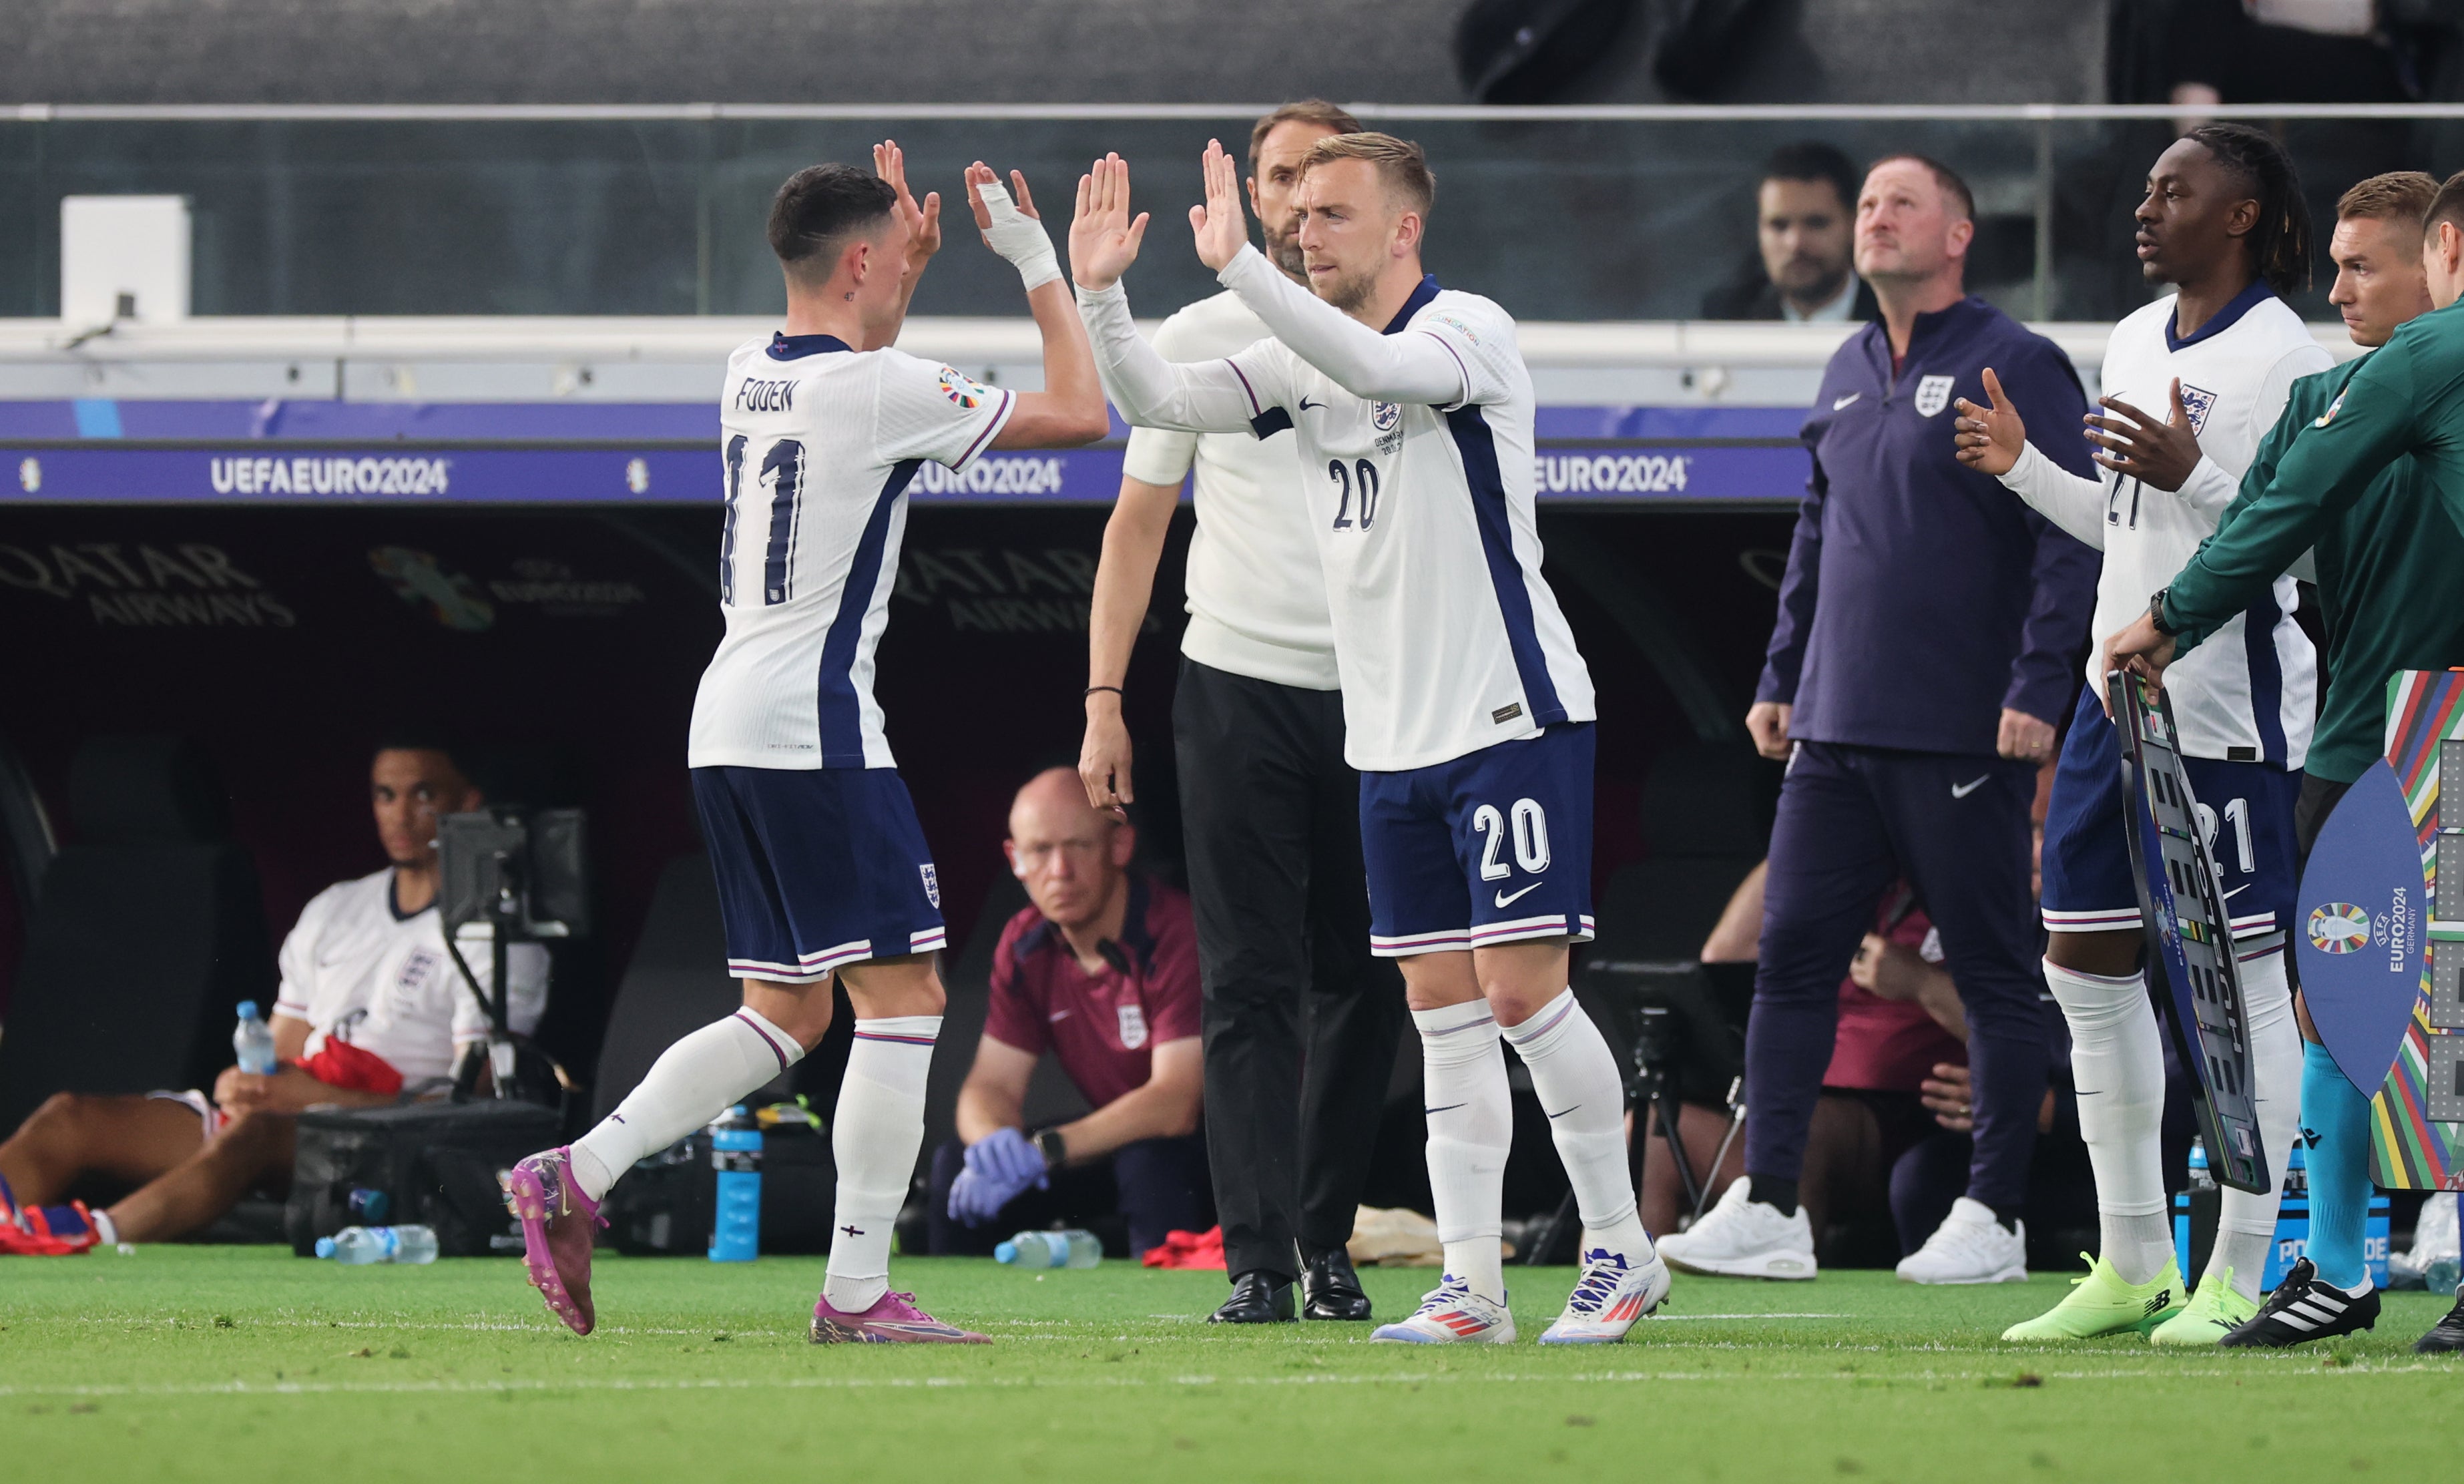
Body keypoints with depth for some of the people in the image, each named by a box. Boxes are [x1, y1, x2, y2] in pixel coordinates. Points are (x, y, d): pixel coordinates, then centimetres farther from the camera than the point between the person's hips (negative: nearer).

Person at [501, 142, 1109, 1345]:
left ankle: (573, 1178, 2)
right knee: (902, 994, -5)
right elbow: (1079, 413, -6)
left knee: (786, 1013, 13)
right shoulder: (879, 391, -12)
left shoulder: (752, 375, 12)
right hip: (812, 727, -9)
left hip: (728, 729, 9)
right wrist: (1038, 264, 3)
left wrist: (907, 268, 33)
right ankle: (857, 1289, -8)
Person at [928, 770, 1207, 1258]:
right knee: (957, 1165, -8)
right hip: (1119, 1140, 6)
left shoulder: (1177, 936, -23)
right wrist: (994, 1146, -28)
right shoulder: (1025, 947, -1)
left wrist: (1043, 1150, -36)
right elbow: (992, 1085, -2)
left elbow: (1176, 1102, -29)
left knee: (1148, 1161, -37)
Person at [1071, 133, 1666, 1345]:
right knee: (1442, 1007, 5)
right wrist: (1099, 294, -10)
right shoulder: (1304, 360, 11)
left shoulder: (1469, 332, -10)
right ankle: (1470, 1284, 6)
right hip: (1389, 740, 7)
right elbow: (1157, 403, 5)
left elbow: (1380, 367, -31)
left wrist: (1236, 266, -36)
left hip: (1511, 719, -7)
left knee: (1521, 985, -9)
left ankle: (1621, 1249, 2)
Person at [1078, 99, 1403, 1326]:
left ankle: (1328, 1245, 16)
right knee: (1249, 984, -7)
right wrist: (1104, 699, 2)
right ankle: (1258, 1260, -10)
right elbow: (1138, 523, 9)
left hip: (1382, 703, 1)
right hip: (1239, 689, -1)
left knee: (1362, 986, 4)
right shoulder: (1199, 340, 5)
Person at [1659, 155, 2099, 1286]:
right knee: (1790, 951, 1)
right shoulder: (1849, 375, 16)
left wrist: (2037, 686, -17)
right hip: (1835, 729, 7)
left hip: (1965, 741, -7)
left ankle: (1993, 1215, 7)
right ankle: (1766, 1206, 2)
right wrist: (1781, 675, 19)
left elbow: (2071, 541, -11)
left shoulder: (2016, 369, -6)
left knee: (1994, 973, 1)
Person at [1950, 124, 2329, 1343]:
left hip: (2233, 705, -9)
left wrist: (2193, 475, -28)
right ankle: (2133, 1264, 17)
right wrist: (2021, 467, 13)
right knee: (2086, 965, 9)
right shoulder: (2136, 341, 15)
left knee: (2241, 972, -4)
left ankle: (2239, 1277, 0)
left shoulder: (2286, 359, -11)